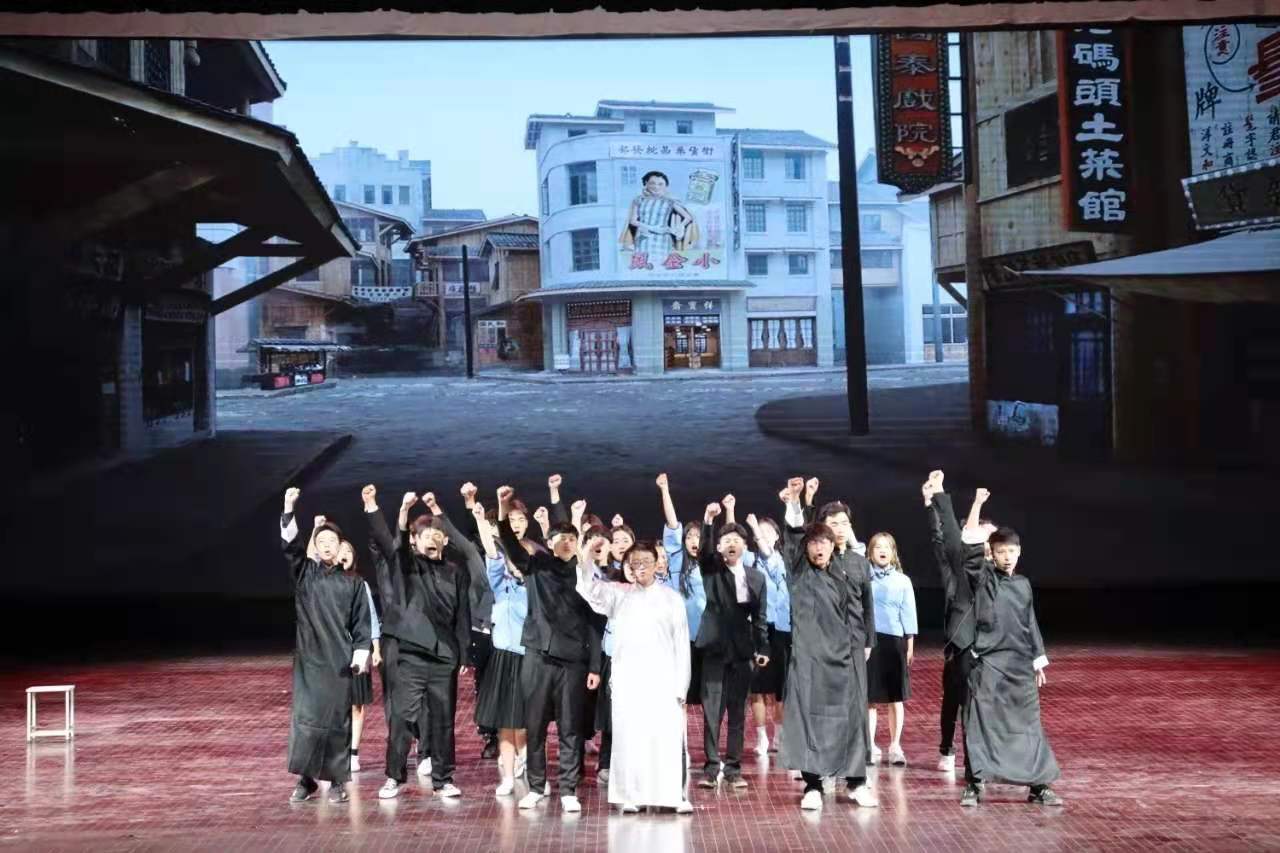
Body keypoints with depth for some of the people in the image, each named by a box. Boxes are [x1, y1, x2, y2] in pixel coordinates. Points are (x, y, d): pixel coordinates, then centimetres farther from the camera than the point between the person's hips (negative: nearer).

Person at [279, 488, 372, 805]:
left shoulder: (352, 583, 5)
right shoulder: (304, 572, 7)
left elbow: (361, 623, 5)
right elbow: (289, 545, -7)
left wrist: (361, 654, -5)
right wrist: (289, 510, -17)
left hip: (339, 660, -1)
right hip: (309, 658, 1)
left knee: (337, 720, 1)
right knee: (306, 718, -3)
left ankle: (337, 781, 9)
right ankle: (306, 779, 8)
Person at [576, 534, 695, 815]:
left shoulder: (672, 599, 6)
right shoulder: (618, 595, 10)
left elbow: (681, 645, 5)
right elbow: (589, 587, -6)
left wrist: (681, 687, -1)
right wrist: (585, 555, -24)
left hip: (663, 680, -1)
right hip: (628, 680, 1)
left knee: (668, 736, -4)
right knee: (629, 737, 1)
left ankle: (676, 795, 1)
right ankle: (631, 796, 7)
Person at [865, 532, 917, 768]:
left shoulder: (902, 581, 3)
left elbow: (908, 613, 4)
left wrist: (910, 643, 2)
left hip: (894, 641, 0)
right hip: (867, 641, 0)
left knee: (896, 698, 6)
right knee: (869, 698, 5)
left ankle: (895, 746, 15)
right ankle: (870, 747, 14)